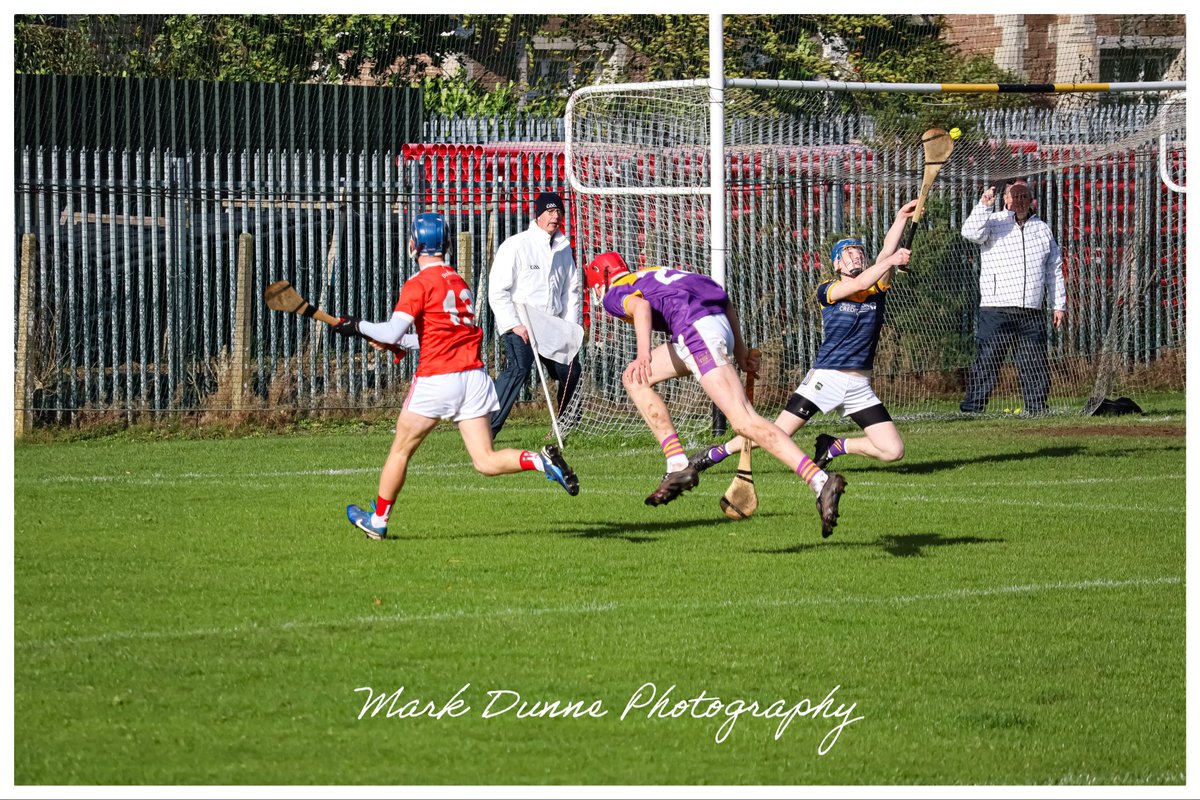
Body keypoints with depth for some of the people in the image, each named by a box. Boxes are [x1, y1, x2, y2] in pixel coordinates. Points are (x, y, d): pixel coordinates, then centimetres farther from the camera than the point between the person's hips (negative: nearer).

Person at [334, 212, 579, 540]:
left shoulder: (418, 284, -7)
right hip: (474, 375, 6)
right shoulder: (459, 281, 15)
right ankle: (541, 460, -22)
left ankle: (378, 520, 23)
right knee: (486, 461, 2)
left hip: (437, 378, -6)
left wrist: (358, 327, 0)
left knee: (400, 450, 13)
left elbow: (392, 332, -16)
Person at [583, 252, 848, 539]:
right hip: (721, 324, 9)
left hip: (697, 329, -9)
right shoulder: (655, 274, 34)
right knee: (634, 380, 18)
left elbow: (640, 306, -14)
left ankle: (822, 482, -29)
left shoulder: (615, 294, 11)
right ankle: (678, 465, 8)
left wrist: (644, 355, -25)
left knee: (744, 421, -16)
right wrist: (739, 349, 27)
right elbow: (725, 302, 29)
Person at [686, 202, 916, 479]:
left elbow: (886, 253, -10)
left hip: (860, 387, 4)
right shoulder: (827, 290, -3)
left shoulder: (877, 287, 6)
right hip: (826, 377, -4)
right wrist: (891, 260, -33)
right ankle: (716, 453, 15)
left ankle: (833, 446, 16)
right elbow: (858, 284, -23)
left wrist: (901, 219, -22)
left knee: (894, 451, -6)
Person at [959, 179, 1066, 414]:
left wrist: (1059, 304, 16)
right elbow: (971, 233, -19)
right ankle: (970, 410, -7)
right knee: (986, 363, -8)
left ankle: (1037, 411, 15)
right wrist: (984, 205, -32)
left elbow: (1055, 270, 21)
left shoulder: (1042, 229, 17)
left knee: (1036, 367, 6)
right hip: (996, 312, -4)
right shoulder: (994, 223, 3)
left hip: (1032, 314, 4)